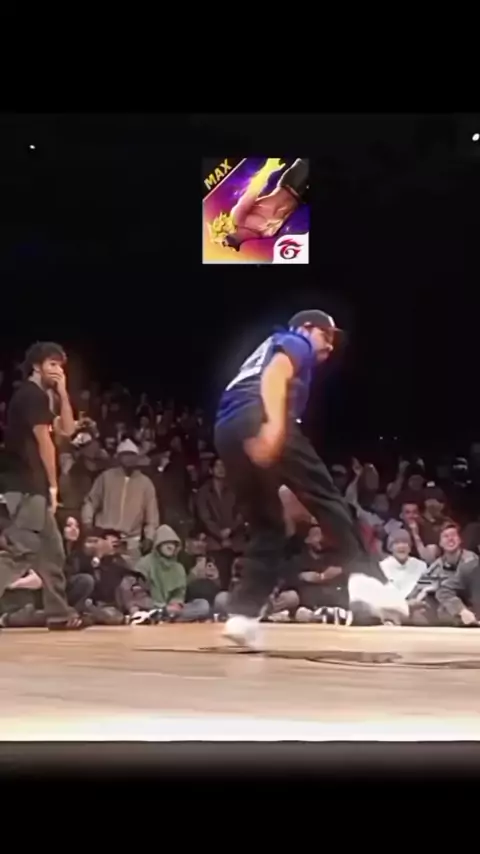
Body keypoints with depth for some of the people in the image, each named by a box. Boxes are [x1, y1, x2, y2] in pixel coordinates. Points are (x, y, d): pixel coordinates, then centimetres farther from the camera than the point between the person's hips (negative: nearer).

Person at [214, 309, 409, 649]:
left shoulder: (271, 349, 41)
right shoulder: (294, 343, 16)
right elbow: (274, 375, -7)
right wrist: (275, 423, -25)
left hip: (227, 432, 8)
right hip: (257, 420, -8)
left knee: (267, 528, 13)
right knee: (326, 497, -7)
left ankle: (243, 615, 2)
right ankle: (367, 578, -21)